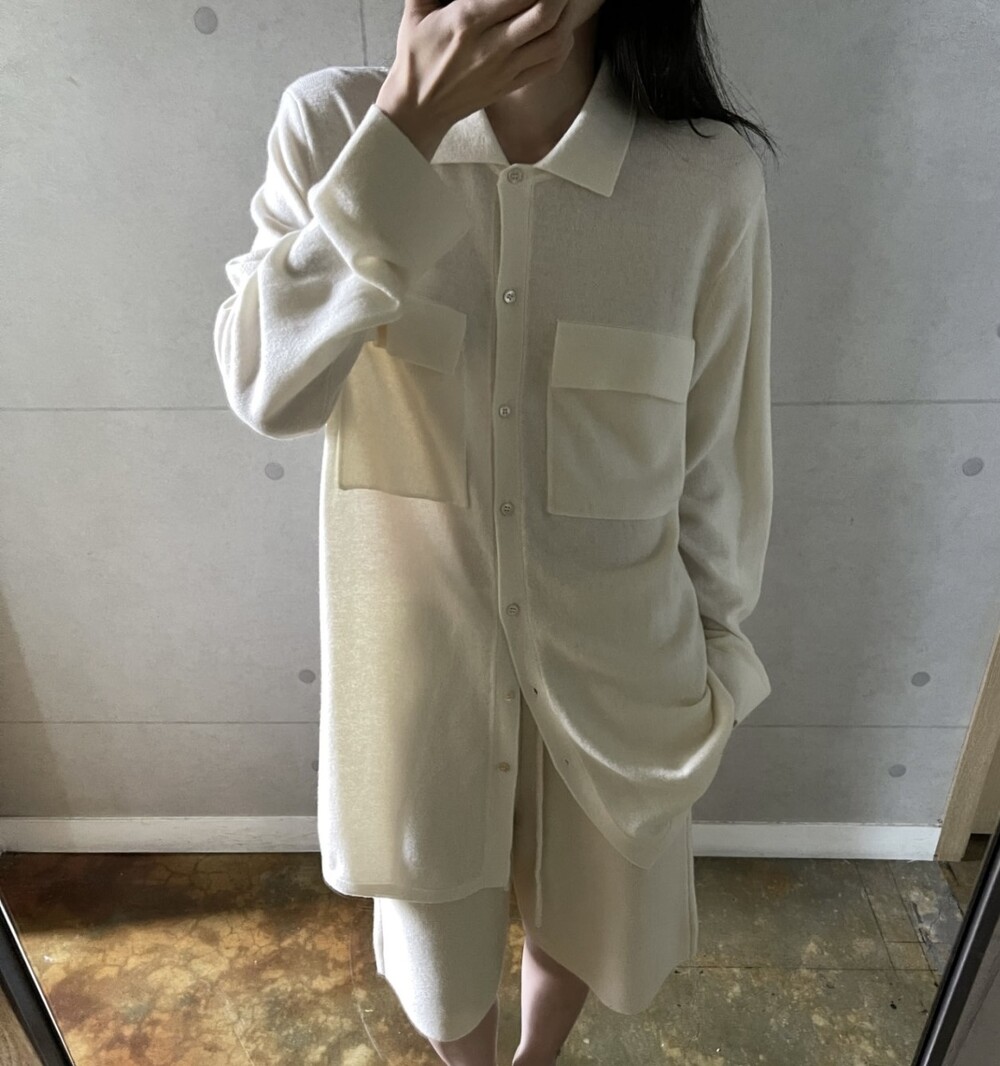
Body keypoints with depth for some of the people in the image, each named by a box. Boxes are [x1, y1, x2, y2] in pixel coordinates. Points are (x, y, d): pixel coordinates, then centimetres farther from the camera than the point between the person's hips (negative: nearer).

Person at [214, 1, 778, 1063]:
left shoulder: (711, 180, -13)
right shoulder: (332, 123, -11)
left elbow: (720, 451, -4)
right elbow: (267, 389, -22)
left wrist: (716, 648, 5)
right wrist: (406, 126, -27)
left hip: (612, 653, 1)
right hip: (415, 643, 0)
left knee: (585, 898, 27)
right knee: (432, 899, 25)